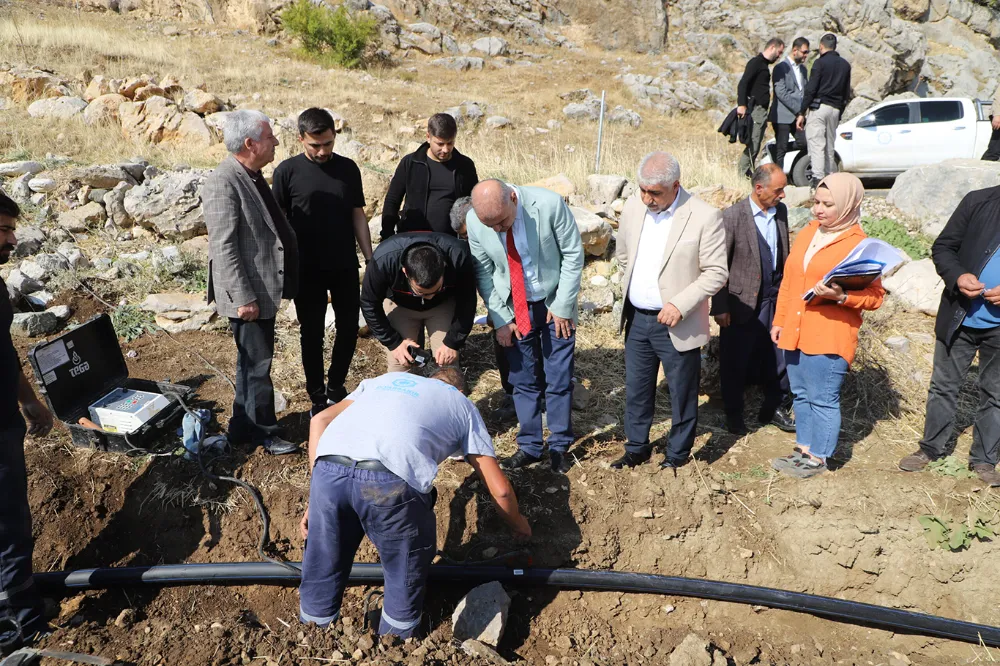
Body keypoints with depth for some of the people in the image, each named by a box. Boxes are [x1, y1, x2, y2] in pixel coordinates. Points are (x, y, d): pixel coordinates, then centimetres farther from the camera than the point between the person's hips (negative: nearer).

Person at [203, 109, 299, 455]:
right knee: (257, 364, 3)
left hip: (265, 289, 10)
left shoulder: (253, 175, 10)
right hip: (248, 294, -10)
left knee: (254, 361, 19)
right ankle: (264, 431, 19)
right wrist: (243, 298, -23)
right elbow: (223, 247, -23)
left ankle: (244, 427, 33)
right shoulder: (223, 183, -20)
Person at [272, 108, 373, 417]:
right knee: (312, 333, 6)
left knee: (349, 328, 9)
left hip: (345, 266, 3)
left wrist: (370, 258, 5)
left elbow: (358, 215, 8)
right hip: (307, 269, -2)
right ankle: (318, 398, 20)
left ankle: (336, 388, 30)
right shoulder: (287, 171, -6)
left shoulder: (348, 168, 2)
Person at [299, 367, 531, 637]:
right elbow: (499, 489, 26)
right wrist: (518, 524, 46)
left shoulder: (387, 378, 37)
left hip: (329, 470, 4)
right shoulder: (463, 405, 29)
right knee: (405, 585, 21)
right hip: (392, 482, -3)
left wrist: (316, 499, 24)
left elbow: (320, 420, 23)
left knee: (321, 579, 23)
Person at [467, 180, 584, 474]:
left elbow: (573, 254, -13)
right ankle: (529, 446, 25)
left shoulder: (549, 204, -23)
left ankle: (559, 447, 22)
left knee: (559, 380, 5)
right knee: (524, 381, 10)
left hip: (555, 305, -2)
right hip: (514, 309, 2)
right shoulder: (475, 221, -15)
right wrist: (500, 319, -7)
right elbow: (483, 273, -3)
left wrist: (562, 306, -12)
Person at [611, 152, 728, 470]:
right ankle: (637, 448, 37)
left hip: (676, 324, -5)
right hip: (636, 319, 5)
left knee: (682, 393, 11)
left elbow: (716, 273, -14)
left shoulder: (705, 217, -17)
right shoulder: (633, 206, -1)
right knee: (636, 389, 18)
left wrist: (680, 305, -22)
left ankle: (677, 455, 32)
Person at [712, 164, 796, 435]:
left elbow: (784, 255, 14)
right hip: (743, 303, -5)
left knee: (778, 357, 13)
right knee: (735, 363, 9)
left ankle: (775, 408, 32)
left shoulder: (781, 211, 5)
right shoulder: (733, 216, -14)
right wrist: (719, 307, -11)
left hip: (775, 300, 5)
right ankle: (733, 414, 28)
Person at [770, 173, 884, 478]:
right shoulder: (806, 235, 11)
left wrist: (841, 296, -24)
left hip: (829, 339, -7)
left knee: (823, 400, 2)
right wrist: (779, 321, 16)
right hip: (795, 333, 7)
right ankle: (804, 449, 29)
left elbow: (875, 296, -8)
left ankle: (818, 458, 17)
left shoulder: (858, 245, -8)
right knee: (802, 395, 16)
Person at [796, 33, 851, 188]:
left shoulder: (820, 62, -5)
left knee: (816, 146, -10)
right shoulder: (845, 65, 16)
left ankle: (818, 180, -18)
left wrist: (801, 113, -9)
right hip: (835, 109, 6)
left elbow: (810, 90, -11)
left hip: (819, 107, -6)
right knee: (829, 147, 13)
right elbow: (846, 94, 17)